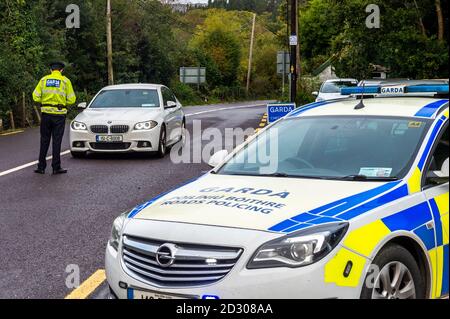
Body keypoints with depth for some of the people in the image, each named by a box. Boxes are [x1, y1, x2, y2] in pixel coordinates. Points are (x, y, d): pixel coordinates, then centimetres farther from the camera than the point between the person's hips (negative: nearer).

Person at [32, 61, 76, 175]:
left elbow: (36, 97, 0)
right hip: (59, 114, -2)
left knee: (44, 140, 10)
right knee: (57, 141, 2)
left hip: (46, 112, 2)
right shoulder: (65, 81, 0)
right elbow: (71, 99, -3)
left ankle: (41, 167, 11)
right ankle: (56, 167, 3)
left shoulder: (44, 80, 5)